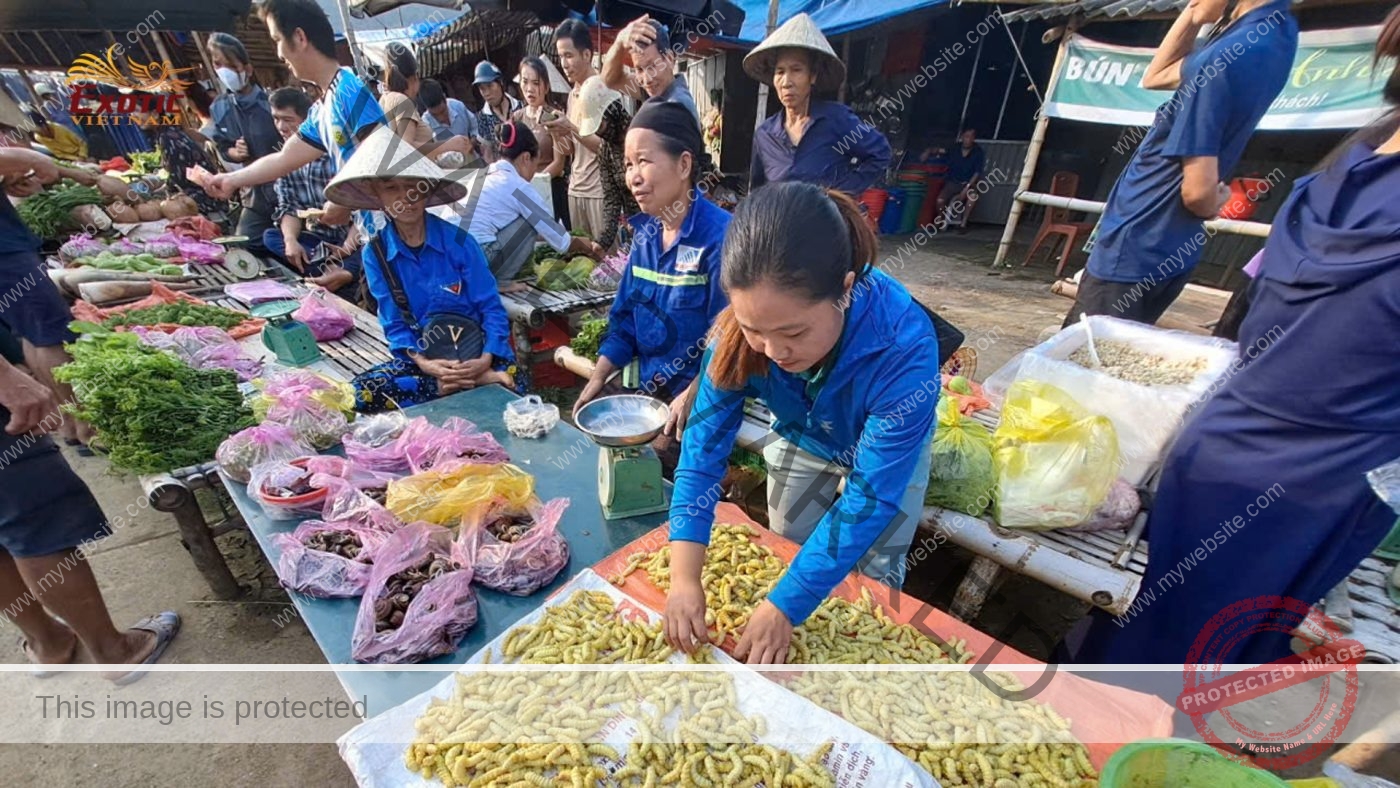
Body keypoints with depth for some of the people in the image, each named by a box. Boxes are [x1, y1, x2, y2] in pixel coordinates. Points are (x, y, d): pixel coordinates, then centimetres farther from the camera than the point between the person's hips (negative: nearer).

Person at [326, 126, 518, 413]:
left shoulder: (458, 241, -7)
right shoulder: (375, 253, 0)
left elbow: (491, 307, -7)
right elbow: (394, 324, 0)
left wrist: (486, 359, -23)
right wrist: (422, 363, -19)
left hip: (475, 347, -4)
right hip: (423, 355, 4)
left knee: (509, 380, -37)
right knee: (360, 392, -26)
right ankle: (472, 382, -25)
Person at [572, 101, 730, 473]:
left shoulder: (718, 235, -18)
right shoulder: (645, 232, 5)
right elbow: (624, 318, 9)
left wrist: (689, 398, -21)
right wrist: (596, 382, 2)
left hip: (702, 395, -7)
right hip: (643, 385, 7)